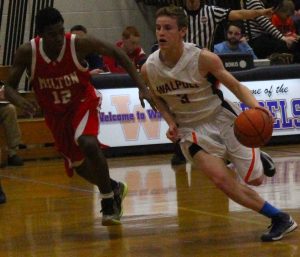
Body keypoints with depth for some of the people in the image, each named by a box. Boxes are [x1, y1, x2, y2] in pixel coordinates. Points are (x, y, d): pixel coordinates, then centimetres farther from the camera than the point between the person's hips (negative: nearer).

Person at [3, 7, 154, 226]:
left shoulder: (80, 44, -26)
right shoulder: (27, 53, -22)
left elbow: (116, 53, -13)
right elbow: (9, 87, -13)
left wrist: (141, 86, -20)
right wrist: (19, 101, -37)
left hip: (83, 103, -3)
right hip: (55, 113, 3)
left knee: (88, 144, -32)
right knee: (79, 167, 12)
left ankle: (108, 200, -13)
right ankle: (114, 188, 42)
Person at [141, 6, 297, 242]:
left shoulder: (203, 58, -21)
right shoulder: (148, 69, -12)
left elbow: (235, 86, -13)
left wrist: (255, 106, -31)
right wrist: (171, 122, -8)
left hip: (222, 118, -2)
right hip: (191, 129, 2)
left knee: (255, 179, -1)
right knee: (221, 179, -19)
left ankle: (258, 158, 39)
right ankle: (280, 219, -5)